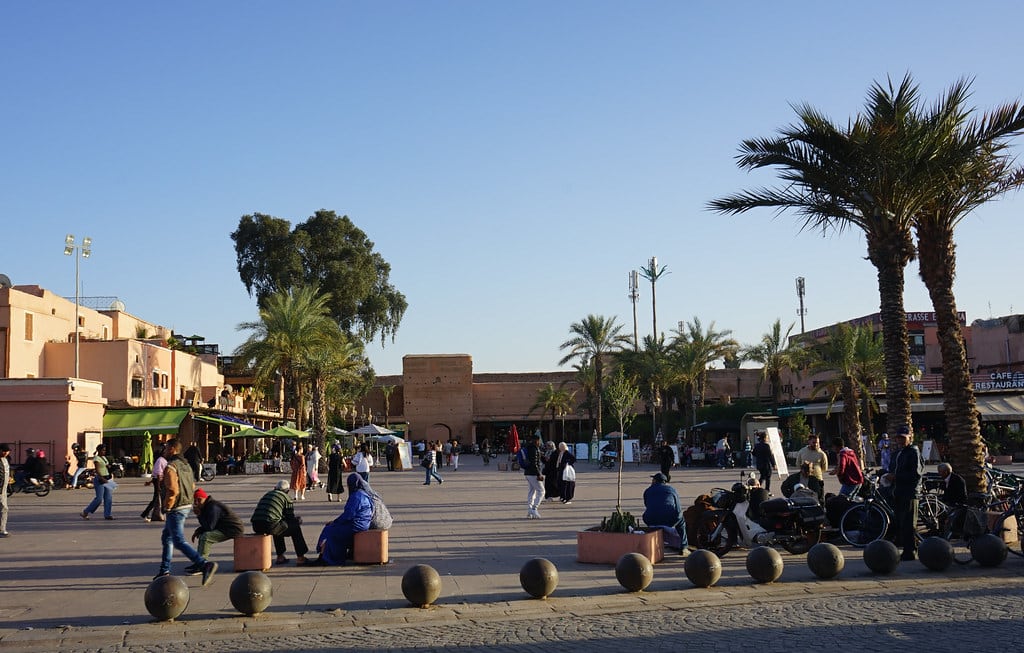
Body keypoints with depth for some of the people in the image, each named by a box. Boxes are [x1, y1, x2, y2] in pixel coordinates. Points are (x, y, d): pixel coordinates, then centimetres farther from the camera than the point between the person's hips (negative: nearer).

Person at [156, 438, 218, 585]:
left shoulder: (170, 467, -17)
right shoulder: (186, 465, 12)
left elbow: (172, 491, -24)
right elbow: (192, 487, 17)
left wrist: (166, 508, -11)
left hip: (176, 509, -10)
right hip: (187, 506, 10)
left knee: (179, 541, -12)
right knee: (166, 538, 21)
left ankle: (205, 564, -23)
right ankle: (165, 570, 27)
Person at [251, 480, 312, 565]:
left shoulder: (267, 495, 28)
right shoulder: (286, 497, 10)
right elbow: (291, 517, 11)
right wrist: (299, 520, 36)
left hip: (256, 527, 6)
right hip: (269, 525, -6)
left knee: (278, 528, 37)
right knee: (295, 527, 15)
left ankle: (280, 557, 36)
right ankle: (300, 558, 18)